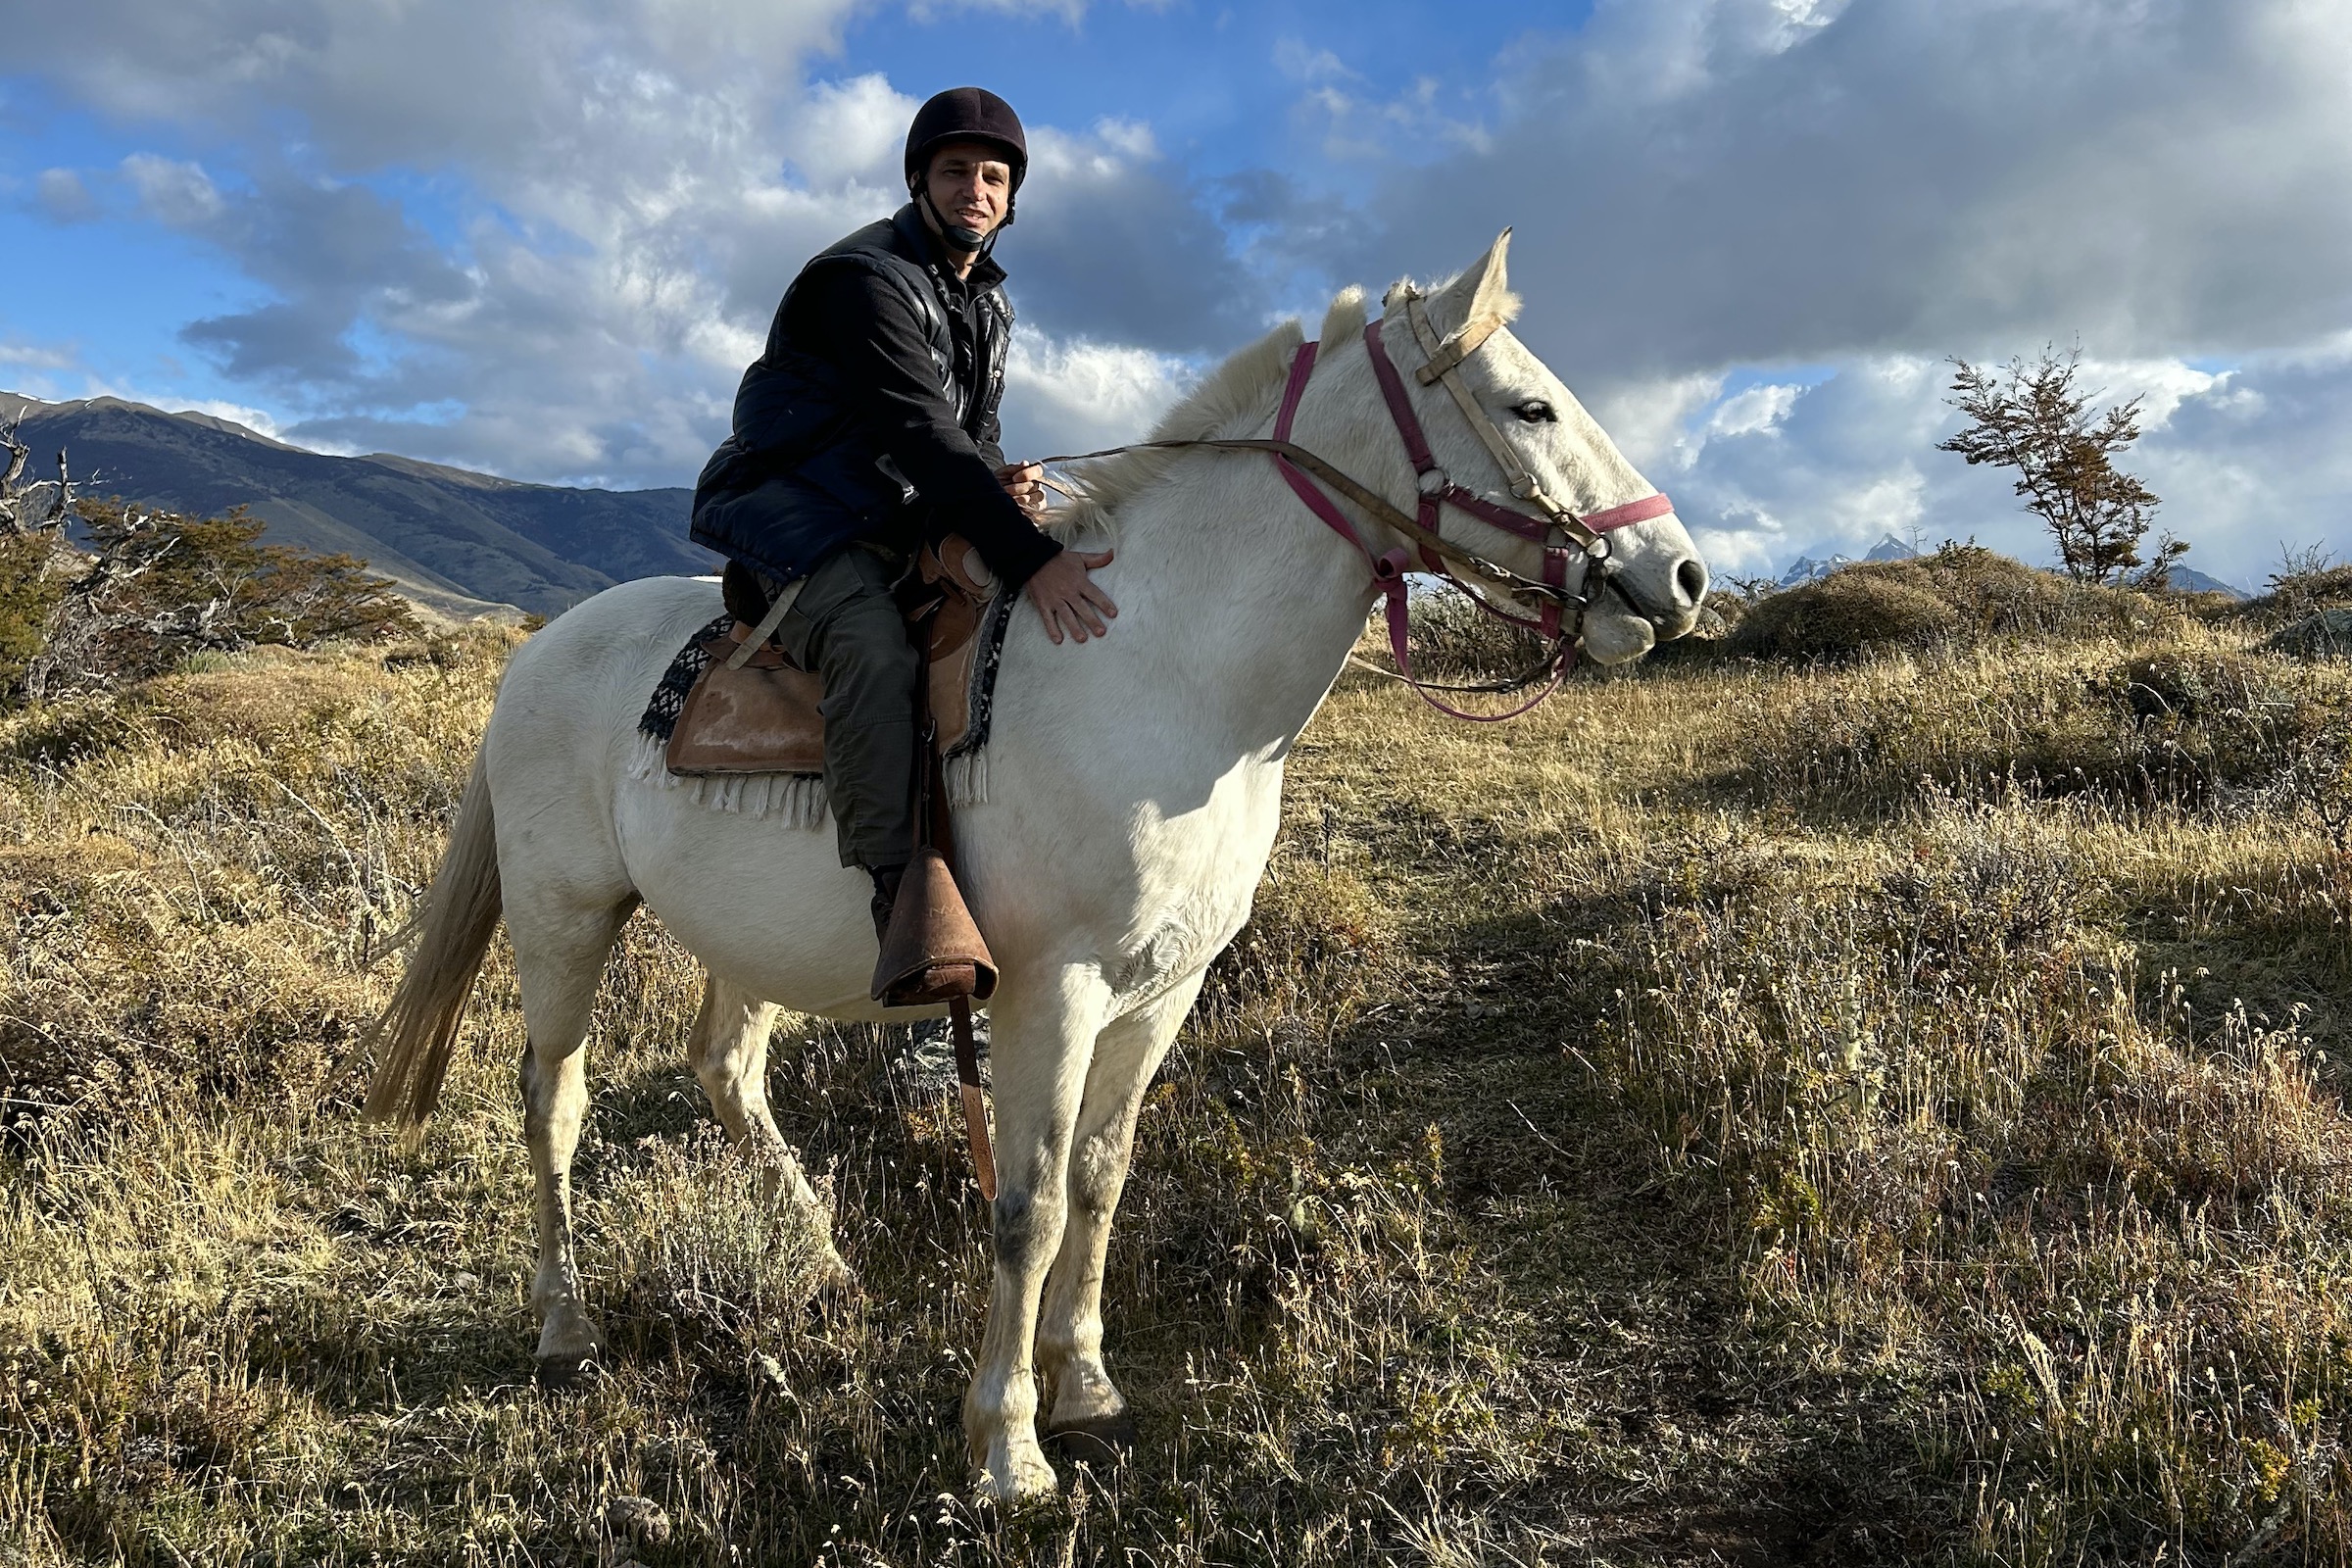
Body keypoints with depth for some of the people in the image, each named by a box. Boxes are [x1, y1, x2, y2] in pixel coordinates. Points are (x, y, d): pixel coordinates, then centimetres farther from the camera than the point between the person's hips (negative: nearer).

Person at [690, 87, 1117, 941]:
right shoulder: (868, 278, -14)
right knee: (874, 649, -37)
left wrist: (1003, 483, -10)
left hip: (905, 525, 9)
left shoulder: (989, 302, 15)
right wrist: (1029, 557, -36)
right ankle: (901, 892, -42)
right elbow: (918, 432, -26)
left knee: (1035, 629, -2)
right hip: (798, 511, -9)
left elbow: (974, 431, 18)